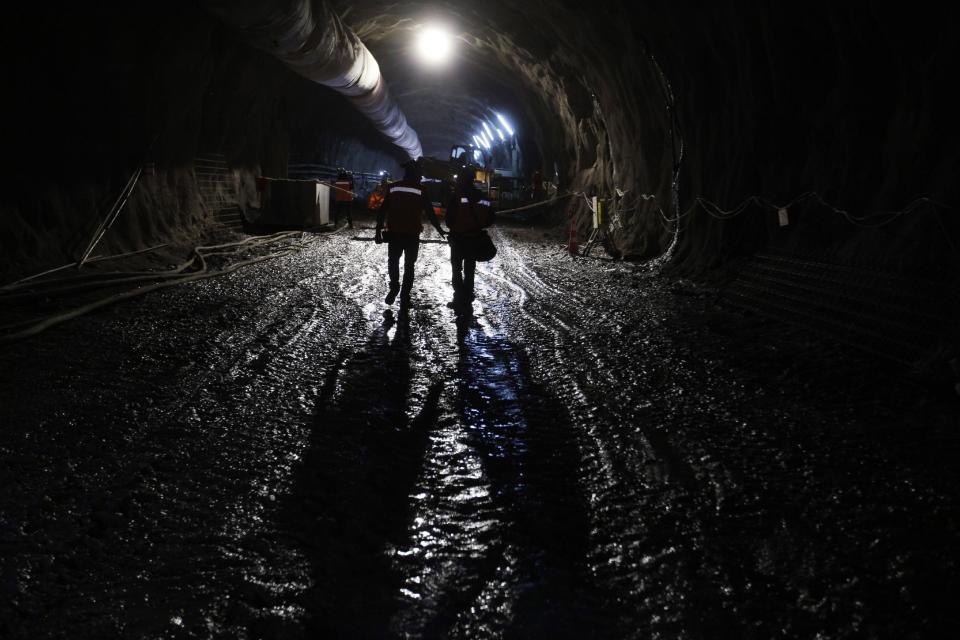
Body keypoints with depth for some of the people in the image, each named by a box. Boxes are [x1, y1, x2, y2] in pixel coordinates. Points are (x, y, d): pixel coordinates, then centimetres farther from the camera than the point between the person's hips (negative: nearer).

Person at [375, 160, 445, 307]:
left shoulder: (393, 188, -1)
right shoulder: (420, 190, -6)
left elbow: (382, 211, -2)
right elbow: (430, 213, -3)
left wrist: (378, 231, 3)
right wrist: (439, 230, 8)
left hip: (394, 233, 1)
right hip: (412, 234, -1)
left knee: (393, 261, 20)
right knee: (409, 265, 9)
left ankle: (394, 287, 2)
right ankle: (404, 297, 7)